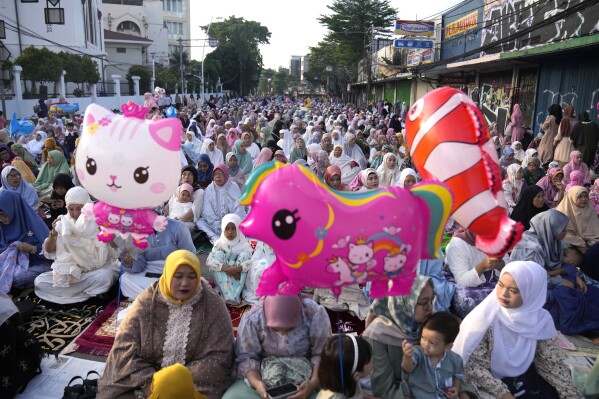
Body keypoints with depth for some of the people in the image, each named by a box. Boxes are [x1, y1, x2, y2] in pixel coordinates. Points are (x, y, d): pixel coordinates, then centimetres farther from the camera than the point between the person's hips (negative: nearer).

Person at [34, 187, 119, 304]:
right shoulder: (63, 222, 4)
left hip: (98, 269, -4)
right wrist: (53, 233, -15)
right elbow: (49, 251, 4)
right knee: (39, 281, -17)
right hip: (70, 271, 4)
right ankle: (91, 291, -12)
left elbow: (117, 246, -15)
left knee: (105, 277, -36)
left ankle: (69, 291, -8)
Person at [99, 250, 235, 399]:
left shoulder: (213, 305, -7)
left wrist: (182, 384, -20)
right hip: (145, 384, 2)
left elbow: (218, 357, -9)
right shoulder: (146, 303, -3)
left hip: (194, 384, -2)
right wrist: (151, 383, -16)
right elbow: (124, 350, -4)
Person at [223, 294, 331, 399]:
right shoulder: (252, 318, -23)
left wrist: (313, 383, -33)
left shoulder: (315, 314, -24)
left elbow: (322, 355, -16)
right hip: (264, 375, 0)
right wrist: (257, 383, -33)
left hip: (305, 374, 0)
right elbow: (245, 357, -15)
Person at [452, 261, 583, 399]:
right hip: (492, 382, -4)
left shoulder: (541, 319, -8)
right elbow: (473, 365, -19)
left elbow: (552, 363, -1)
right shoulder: (485, 317, -20)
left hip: (527, 377, 5)